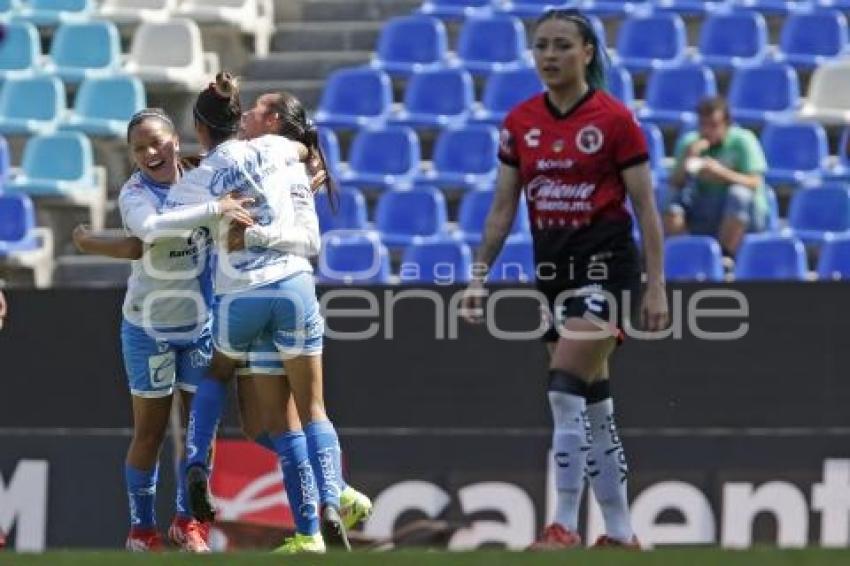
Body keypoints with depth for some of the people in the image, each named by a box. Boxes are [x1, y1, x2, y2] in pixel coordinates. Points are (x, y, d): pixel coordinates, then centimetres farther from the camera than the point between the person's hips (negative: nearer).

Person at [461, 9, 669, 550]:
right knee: (592, 403, 9)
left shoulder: (614, 119, -8)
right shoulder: (520, 123, 7)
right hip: (551, 265, 6)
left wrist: (657, 285, -10)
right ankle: (620, 533, 15)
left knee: (566, 390, -17)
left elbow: (645, 207, -6)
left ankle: (565, 526, -16)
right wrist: (480, 275, 8)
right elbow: (504, 207, 12)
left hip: (605, 262, -6)